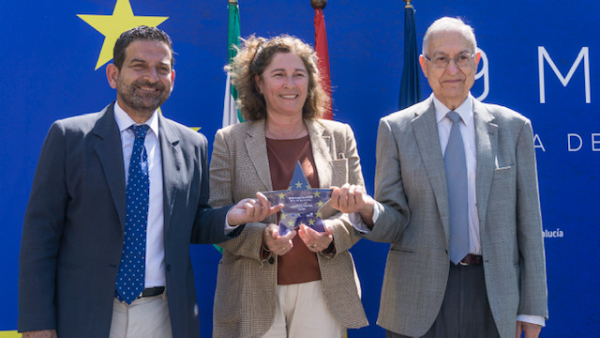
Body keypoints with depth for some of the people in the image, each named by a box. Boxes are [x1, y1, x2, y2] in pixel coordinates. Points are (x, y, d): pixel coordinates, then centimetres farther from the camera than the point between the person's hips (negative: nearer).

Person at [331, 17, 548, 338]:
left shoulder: (513, 127, 4)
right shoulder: (395, 128, 2)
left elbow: (528, 223, 4)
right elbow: (393, 223, 0)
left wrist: (531, 309, 3)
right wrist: (367, 209, -24)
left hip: (492, 297, 1)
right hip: (419, 299, -1)